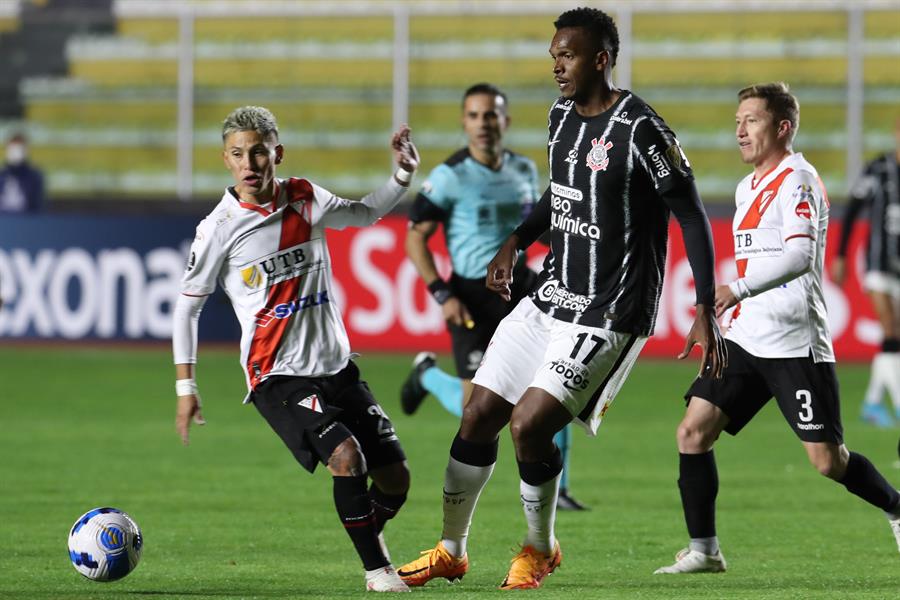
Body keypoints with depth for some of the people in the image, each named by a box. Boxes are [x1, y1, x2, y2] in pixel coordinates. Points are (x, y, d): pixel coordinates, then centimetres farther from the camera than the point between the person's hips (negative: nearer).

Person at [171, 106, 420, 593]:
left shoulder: (307, 201, 4)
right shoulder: (220, 228, -9)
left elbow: (365, 213, 24)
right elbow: (187, 304, 0)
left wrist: (402, 176, 7)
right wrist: (185, 387, -2)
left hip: (335, 365, 5)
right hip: (276, 375, -5)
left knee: (395, 478, 2)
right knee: (345, 454, -28)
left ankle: (369, 533, 35)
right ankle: (376, 570, -14)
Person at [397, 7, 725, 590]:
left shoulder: (641, 130, -17)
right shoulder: (562, 115, 8)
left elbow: (693, 217, -13)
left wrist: (706, 311, -17)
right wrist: (516, 242, 16)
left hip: (608, 317, -8)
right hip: (551, 297, 8)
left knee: (529, 425, -16)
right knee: (480, 414, 6)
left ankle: (540, 549, 9)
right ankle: (451, 551, 22)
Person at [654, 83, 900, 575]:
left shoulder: (797, 180, -11)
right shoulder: (747, 188, 17)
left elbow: (799, 256, -25)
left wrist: (739, 289, -35)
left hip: (795, 344, -8)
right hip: (746, 340, 8)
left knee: (827, 460, -6)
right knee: (693, 431, -5)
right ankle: (703, 550, 1)